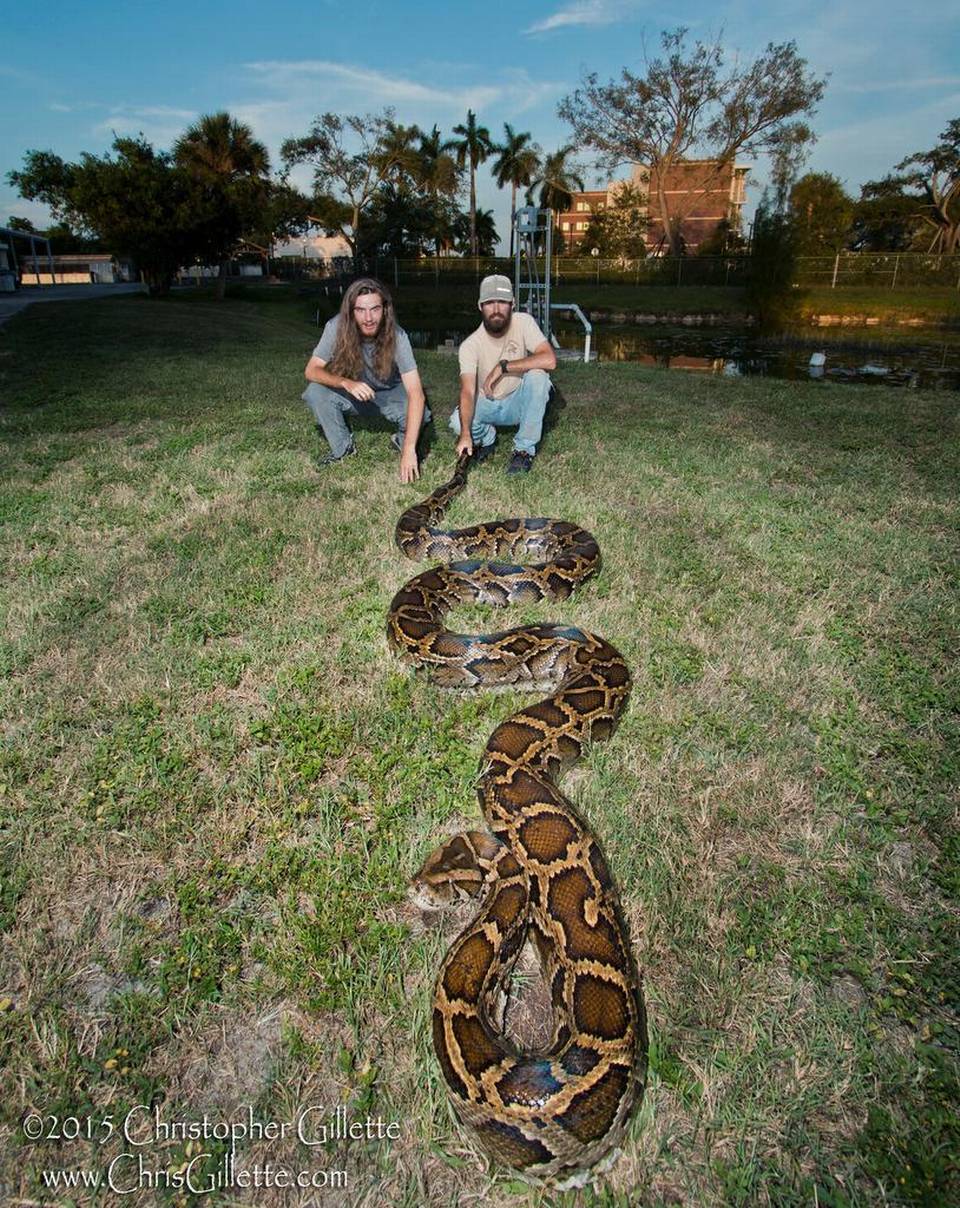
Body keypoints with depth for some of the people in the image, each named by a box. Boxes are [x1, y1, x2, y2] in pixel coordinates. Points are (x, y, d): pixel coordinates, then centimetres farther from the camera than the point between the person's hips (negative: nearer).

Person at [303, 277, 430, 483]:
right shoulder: (337, 327, -24)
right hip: (352, 393, 2)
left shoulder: (397, 336, -28)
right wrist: (346, 383, -43)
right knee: (315, 392, -26)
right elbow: (311, 370, -21)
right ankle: (342, 447, -3)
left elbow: (416, 395, -35)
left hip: (389, 394, -1)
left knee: (420, 415, -32)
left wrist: (409, 450, -45)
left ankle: (402, 442, 4)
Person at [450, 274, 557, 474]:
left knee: (537, 376, -31)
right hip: (486, 404, 0)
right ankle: (486, 436, 8)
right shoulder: (470, 345, -18)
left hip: (518, 402, 0)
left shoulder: (523, 322, -17)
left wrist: (503, 366, -31)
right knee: (458, 422, -29)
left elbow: (549, 359, -31)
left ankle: (525, 449, -17)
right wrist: (466, 434, -45)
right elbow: (467, 392, -29)